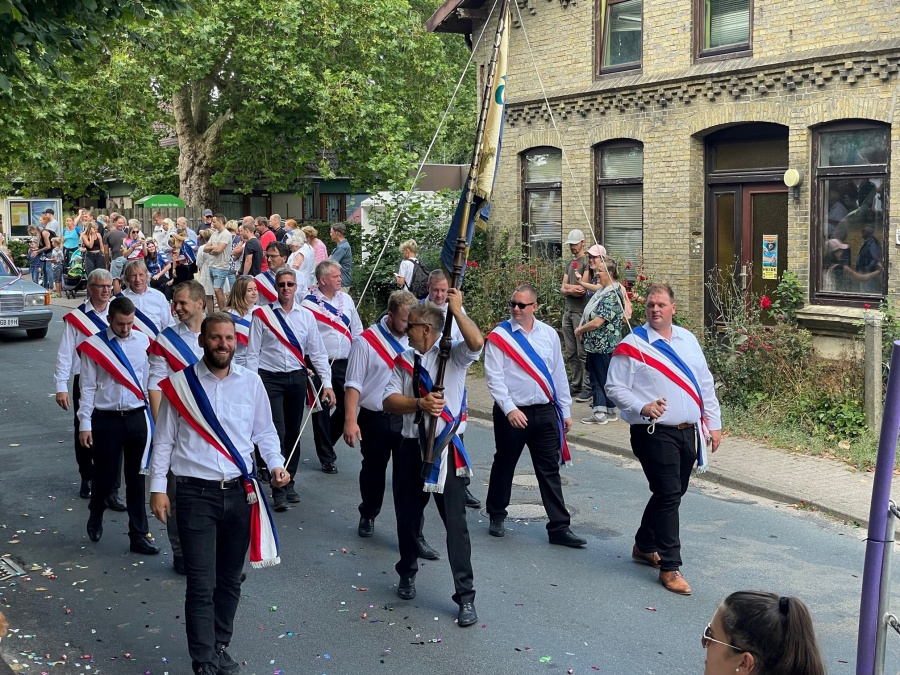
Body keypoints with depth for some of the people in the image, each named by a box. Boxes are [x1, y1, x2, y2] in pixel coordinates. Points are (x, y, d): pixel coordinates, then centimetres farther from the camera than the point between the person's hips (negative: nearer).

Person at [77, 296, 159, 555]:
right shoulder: (94, 346, -6)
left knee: (136, 477, 8)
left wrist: (151, 415, 5)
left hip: (136, 417, 2)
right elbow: (88, 387, -3)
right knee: (105, 474, 10)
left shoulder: (142, 341, 0)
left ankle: (139, 534, 16)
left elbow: (148, 380, 5)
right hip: (106, 418, -2)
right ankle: (96, 518, 40)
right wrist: (85, 424, -4)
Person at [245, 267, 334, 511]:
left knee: (293, 432, 9)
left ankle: (289, 483, 22)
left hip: (296, 378, 3)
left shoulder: (306, 316, 6)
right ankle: (278, 490, -4)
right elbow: (252, 353, 0)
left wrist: (327, 383, 0)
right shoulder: (262, 315, 0)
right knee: (278, 432, -9)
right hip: (270, 378, -3)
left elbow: (317, 352, 7)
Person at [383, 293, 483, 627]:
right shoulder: (405, 360, 8)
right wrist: (420, 404, -21)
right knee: (407, 516, 18)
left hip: (446, 448, -5)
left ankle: (465, 597, 5)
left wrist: (456, 309, -25)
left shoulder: (453, 355, -4)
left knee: (455, 523, -4)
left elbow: (476, 343, -28)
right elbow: (389, 401, -4)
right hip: (412, 446, 5)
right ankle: (407, 574, 43)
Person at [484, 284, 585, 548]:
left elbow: (559, 374, 10)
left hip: (545, 412, 3)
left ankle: (559, 527, 7)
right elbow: (494, 377, -11)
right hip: (511, 413, -3)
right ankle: (496, 516, 32)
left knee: (550, 471, 4)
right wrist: (509, 409, -20)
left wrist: (565, 410, 10)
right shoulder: (499, 336, -6)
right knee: (504, 466, 13)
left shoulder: (549, 334, 6)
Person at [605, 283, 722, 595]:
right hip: (655, 433, -6)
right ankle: (670, 567, 2)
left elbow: (705, 383, 15)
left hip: (689, 431, 6)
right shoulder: (633, 345, -7)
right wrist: (642, 407, -22)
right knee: (669, 495, -8)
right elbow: (614, 387, -7)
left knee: (671, 493, 16)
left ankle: (644, 546, 37)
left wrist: (713, 423, 12)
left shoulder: (687, 340, 10)